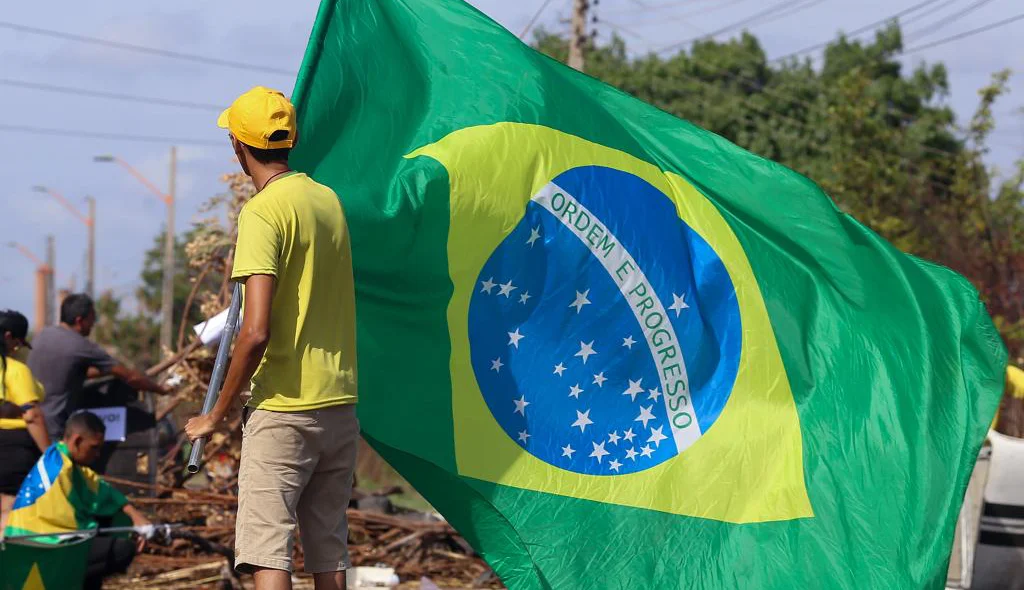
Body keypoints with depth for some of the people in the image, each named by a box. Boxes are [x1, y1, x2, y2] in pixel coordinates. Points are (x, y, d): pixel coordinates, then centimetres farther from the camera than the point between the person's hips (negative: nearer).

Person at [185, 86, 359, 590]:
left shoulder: (262, 212, -13)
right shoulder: (329, 200, 10)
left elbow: (256, 332, -20)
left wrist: (217, 414, -9)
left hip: (282, 406, -8)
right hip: (341, 402, 8)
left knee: (267, 549, -10)